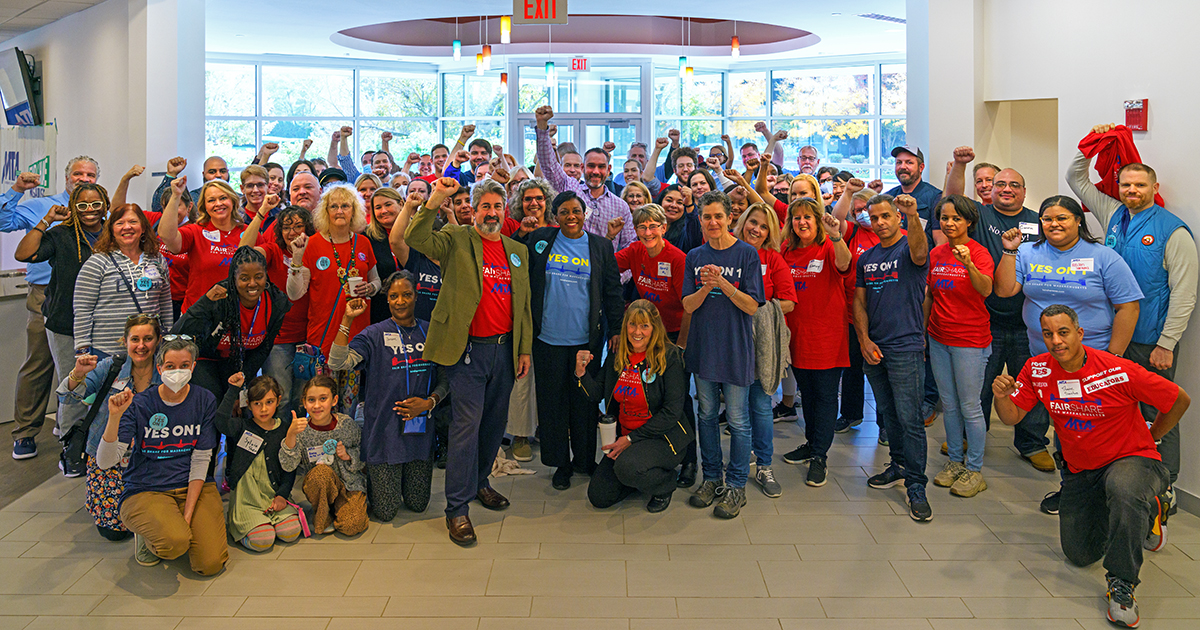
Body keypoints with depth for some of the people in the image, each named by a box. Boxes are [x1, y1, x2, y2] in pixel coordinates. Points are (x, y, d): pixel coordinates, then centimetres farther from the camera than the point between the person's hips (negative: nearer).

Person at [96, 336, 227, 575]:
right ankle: (147, 532, 5)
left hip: (193, 486, 2)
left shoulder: (204, 401, -1)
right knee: (175, 542, -32)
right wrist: (115, 417, -31)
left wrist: (188, 514, -11)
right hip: (145, 490, -2)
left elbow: (200, 460, -3)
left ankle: (181, 525, 15)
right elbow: (105, 462, -15)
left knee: (211, 563, -16)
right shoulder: (139, 405, -7)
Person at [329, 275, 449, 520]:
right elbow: (338, 363, -18)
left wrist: (429, 402, -10)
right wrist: (347, 320, -22)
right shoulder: (375, 334, -4)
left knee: (418, 505, 10)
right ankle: (366, 472, 30)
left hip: (420, 428, 3)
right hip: (383, 429, -3)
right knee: (386, 511, 1)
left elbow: (445, 380, 9)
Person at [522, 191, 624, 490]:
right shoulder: (538, 240, 4)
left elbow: (612, 291, 7)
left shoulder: (600, 246, 5)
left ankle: (585, 460, 24)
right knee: (553, 401, 6)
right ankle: (560, 463, 19)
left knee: (584, 401, 8)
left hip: (587, 339, 0)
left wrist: (616, 330, 1)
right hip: (549, 338, 0)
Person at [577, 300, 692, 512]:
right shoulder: (617, 355, 2)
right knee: (598, 497, -3)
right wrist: (581, 373, -13)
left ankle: (664, 485, -1)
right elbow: (596, 394, 7)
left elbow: (672, 412, -17)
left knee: (627, 466, -33)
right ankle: (643, 477, 23)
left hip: (663, 437, -6)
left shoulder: (669, 357, -15)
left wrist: (632, 439, -18)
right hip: (624, 436, 6)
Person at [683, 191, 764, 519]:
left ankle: (736, 485, 13)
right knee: (707, 415, 12)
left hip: (735, 349, -4)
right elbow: (688, 305, 1)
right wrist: (706, 287, -19)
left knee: (737, 420, 2)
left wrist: (723, 284, -22)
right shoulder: (695, 257, 6)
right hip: (703, 346, 4)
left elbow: (752, 305, -9)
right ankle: (711, 478, 25)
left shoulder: (747, 254, -5)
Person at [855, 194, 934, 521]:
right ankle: (899, 465, 31)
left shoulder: (909, 248, -5)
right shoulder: (866, 258, 12)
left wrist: (914, 217, -50)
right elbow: (859, 302, 13)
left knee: (909, 418, -6)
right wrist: (864, 340, 0)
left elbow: (919, 252, -31)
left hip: (905, 347, -6)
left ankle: (915, 485, 0)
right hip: (873, 347, 6)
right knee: (887, 413, 16)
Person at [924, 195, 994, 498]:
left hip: (970, 340, -6)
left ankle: (974, 470, 11)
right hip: (938, 339, 6)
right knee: (948, 404, 14)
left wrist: (968, 264, -45)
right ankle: (955, 461, 26)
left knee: (969, 407, 0)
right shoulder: (936, 254, 6)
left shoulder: (979, 253, -11)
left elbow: (986, 290, -29)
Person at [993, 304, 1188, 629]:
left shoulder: (1119, 372, -23)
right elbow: (1012, 416, -4)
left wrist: (1150, 437, 2)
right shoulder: (1037, 369, -10)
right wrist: (1001, 395, -26)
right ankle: (1145, 511, 39)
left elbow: (1180, 400, -10)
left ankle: (1122, 584, -21)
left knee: (1123, 489, -42)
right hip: (1080, 471, 5)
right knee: (1079, 555, 11)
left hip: (1132, 459, -5)